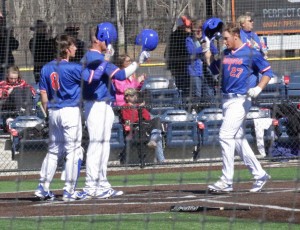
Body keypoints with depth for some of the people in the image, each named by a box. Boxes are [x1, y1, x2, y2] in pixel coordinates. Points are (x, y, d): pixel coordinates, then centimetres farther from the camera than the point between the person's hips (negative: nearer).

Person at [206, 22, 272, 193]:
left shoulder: (251, 54, -8)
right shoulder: (226, 54, 13)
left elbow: (268, 71, -7)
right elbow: (214, 69, 23)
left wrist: (258, 88, -20)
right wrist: (208, 53, 10)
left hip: (241, 100, -8)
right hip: (227, 100, 8)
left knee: (226, 136, -15)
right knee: (238, 139, 10)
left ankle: (227, 181, -13)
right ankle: (259, 174, 19)